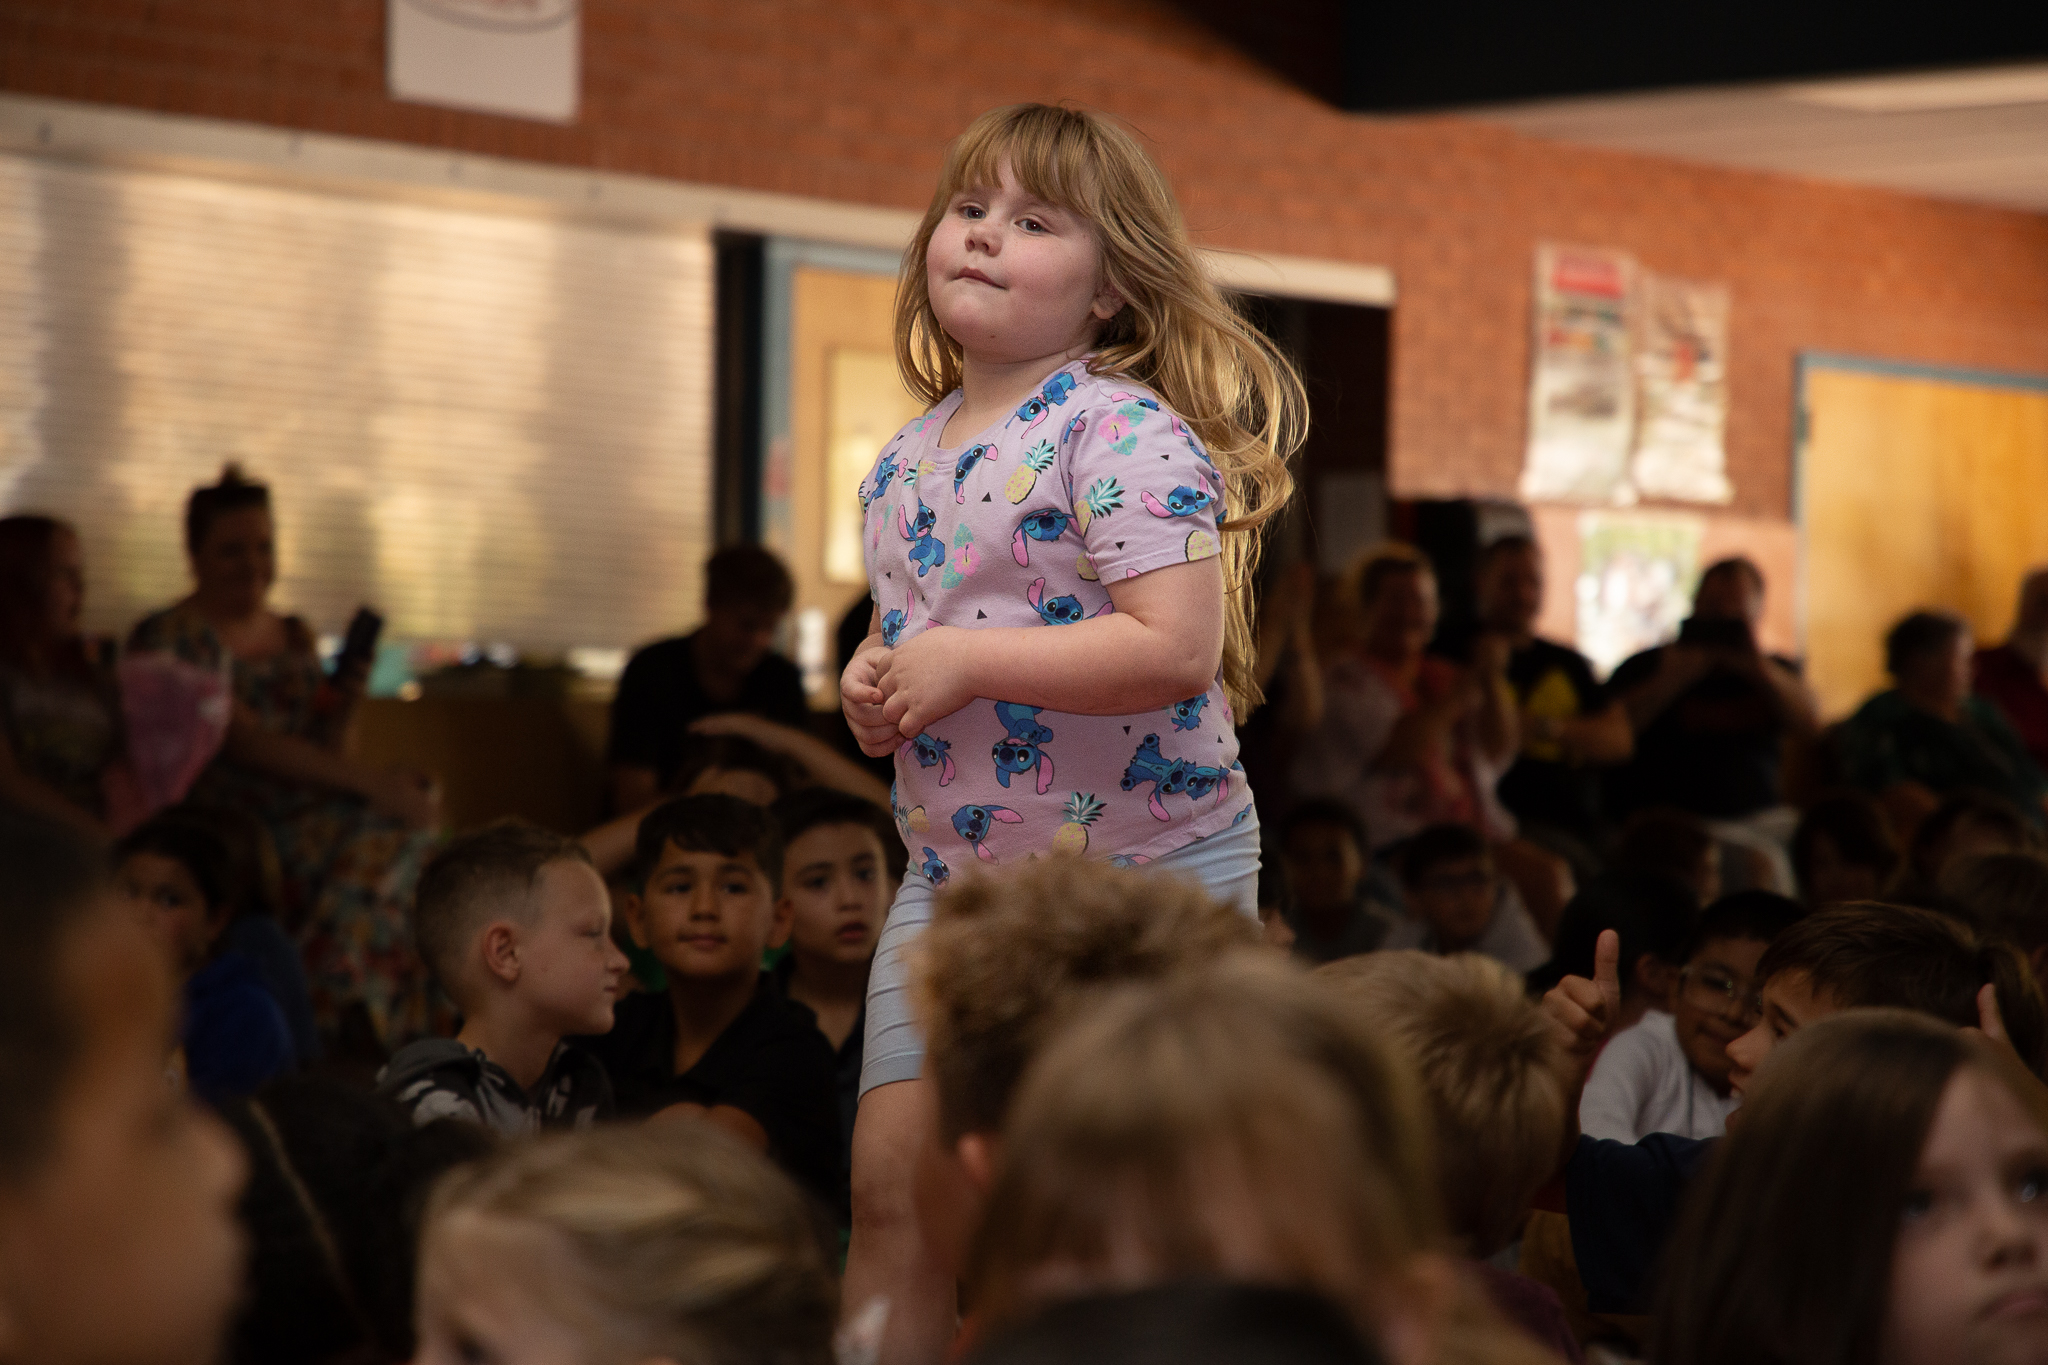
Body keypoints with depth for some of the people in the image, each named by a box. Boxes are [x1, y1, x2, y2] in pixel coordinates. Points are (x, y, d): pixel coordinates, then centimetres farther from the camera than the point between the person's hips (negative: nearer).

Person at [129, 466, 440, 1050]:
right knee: (393, 820, -29)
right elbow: (245, 740, -14)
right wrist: (369, 782, -22)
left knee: (416, 807, -23)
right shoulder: (170, 638, -2)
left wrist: (342, 710, -4)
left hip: (305, 816, 7)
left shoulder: (296, 637, 21)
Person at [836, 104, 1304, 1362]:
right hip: (954, 867, 7)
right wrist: (870, 689, -1)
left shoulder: (1122, 430, -14)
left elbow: (1178, 647, -25)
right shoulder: (905, 461, 10)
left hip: (1144, 866, -7)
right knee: (891, 1182, 3)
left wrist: (964, 662, -21)